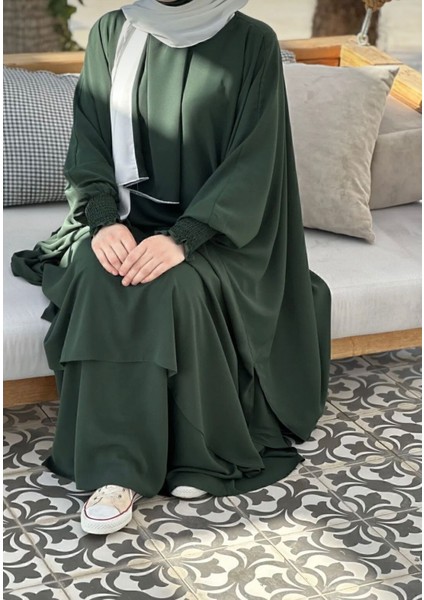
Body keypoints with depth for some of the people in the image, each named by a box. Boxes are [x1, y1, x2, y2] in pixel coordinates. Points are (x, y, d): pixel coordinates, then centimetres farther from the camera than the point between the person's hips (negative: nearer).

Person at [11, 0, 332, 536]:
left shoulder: (252, 43, -8)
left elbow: (251, 163, -14)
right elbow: (88, 140, 1)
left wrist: (182, 237, -26)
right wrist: (104, 220, -17)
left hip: (213, 227, -3)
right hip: (126, 220, 3)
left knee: (175, 284, -33)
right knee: (97, 276, -29)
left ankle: (197, 453, -15)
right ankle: (120, 466, -26)